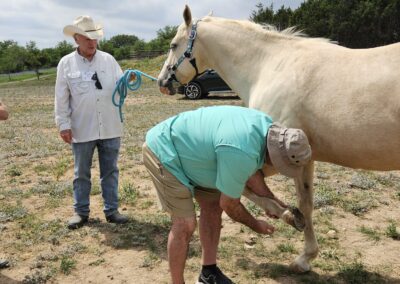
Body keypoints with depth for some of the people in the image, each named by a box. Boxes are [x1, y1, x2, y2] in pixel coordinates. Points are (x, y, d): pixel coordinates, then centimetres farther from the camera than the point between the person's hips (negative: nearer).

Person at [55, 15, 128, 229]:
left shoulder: (108, 60, 3)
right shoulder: (66, 63, -1)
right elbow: (61, 98, 0)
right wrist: (63, 125, -5)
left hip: (110, 128, 2)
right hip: (82, 130, -1)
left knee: (110, 171, 10)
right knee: (81, 173, 11)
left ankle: (111, 210, 22)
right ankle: (81, 211, 25)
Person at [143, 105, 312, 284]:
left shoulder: (267, 126, -9)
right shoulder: (240, 153, -36)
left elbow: (250, 171, 9)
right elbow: (229, 204, -18)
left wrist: (272, 200, 11)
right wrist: (255, 225, -2)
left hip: (189, 149, 10)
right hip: (163, 151, -10)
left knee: (212, 206, 12)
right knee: (185, 224, -12)